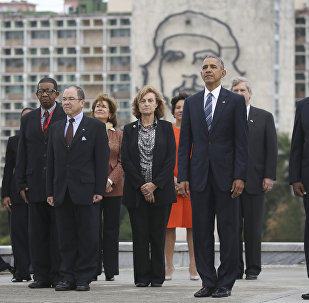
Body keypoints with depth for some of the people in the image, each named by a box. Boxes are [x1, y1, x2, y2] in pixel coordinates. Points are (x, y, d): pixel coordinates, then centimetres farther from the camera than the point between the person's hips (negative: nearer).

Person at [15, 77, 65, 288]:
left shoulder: (66, 117, 2)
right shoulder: (28, 120, 15)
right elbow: (22, 154, 14)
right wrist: (22, 184, 6)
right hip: (35, 185, 4)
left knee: (59, 232, -3)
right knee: (37, 232, 3)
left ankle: (59, 276, 2)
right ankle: (42, 276, 8)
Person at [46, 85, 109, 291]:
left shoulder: (96, 127, 2)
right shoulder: (57, 128, 16)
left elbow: (102, 160, -2)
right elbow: (51, 161, 15)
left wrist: (99, 190, -10)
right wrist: (50, 191, 8)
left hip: (86, 190, -4)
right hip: (62, 193, 4)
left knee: (87, 238, -2)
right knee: (66, 238, 6)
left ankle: (84, 279, 4)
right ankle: (67, 278, 10)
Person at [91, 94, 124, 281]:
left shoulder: (118, 135, 11)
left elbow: (122, 161, 4)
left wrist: (110, 180, -11)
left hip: (113, 188, 1)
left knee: (111, 229, 2)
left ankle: (110, 270, 7)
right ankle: (93, 269, 2)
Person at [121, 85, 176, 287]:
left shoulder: (166, 128, 5)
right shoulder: (129, 130, 8)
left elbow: (171, 159, -2)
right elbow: (126, 160, 2)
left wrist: (155, 185, -11)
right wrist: (141, 185, -9)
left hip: (161, 189, -1)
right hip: (136, 191, 1)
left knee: (158, 235, 1)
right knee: (140, 235, 0)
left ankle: (157, 276, 7)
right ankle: (142, 277, 5)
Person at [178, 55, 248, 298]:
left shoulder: (235, 101, 3)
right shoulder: (191, 103, 11)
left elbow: (242, 141, -2)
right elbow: (184, 142, 10)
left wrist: (240, 176, -10)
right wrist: (183, 177, 2)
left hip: (226, 175, -3)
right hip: (199, 175, 3)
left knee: (228, 230, -1)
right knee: (201, 231, 3)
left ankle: (225, 284, 5)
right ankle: (208, 282, 10)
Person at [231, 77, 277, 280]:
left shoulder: (264, 117, 8)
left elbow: (272, 149, 4)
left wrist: (269, 176, -5)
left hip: (255, 180, -1)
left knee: (253, 227, 0)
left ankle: (253, 269, 7)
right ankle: (235, 269, 7)